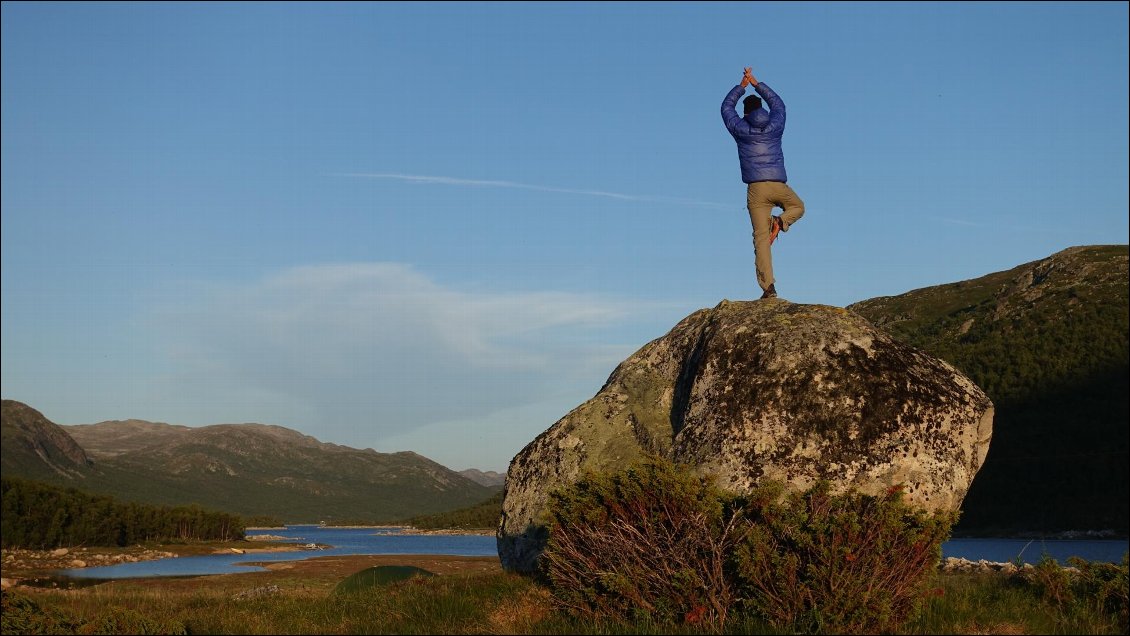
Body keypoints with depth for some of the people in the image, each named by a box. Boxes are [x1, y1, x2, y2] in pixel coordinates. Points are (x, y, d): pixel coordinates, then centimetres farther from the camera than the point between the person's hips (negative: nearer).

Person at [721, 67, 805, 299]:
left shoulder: (740, 129, 4)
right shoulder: (774, 126, 7)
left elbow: (726, 107, 23)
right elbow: (778, 104, 29)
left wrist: (742, 86, 29)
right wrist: (756, 84, 31)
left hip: (756, 189, -1)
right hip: (779, 186, 1)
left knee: (761, 239, -2)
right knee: (798, 207, 33)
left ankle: (768, 286, -13)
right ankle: (781, 222, -1)